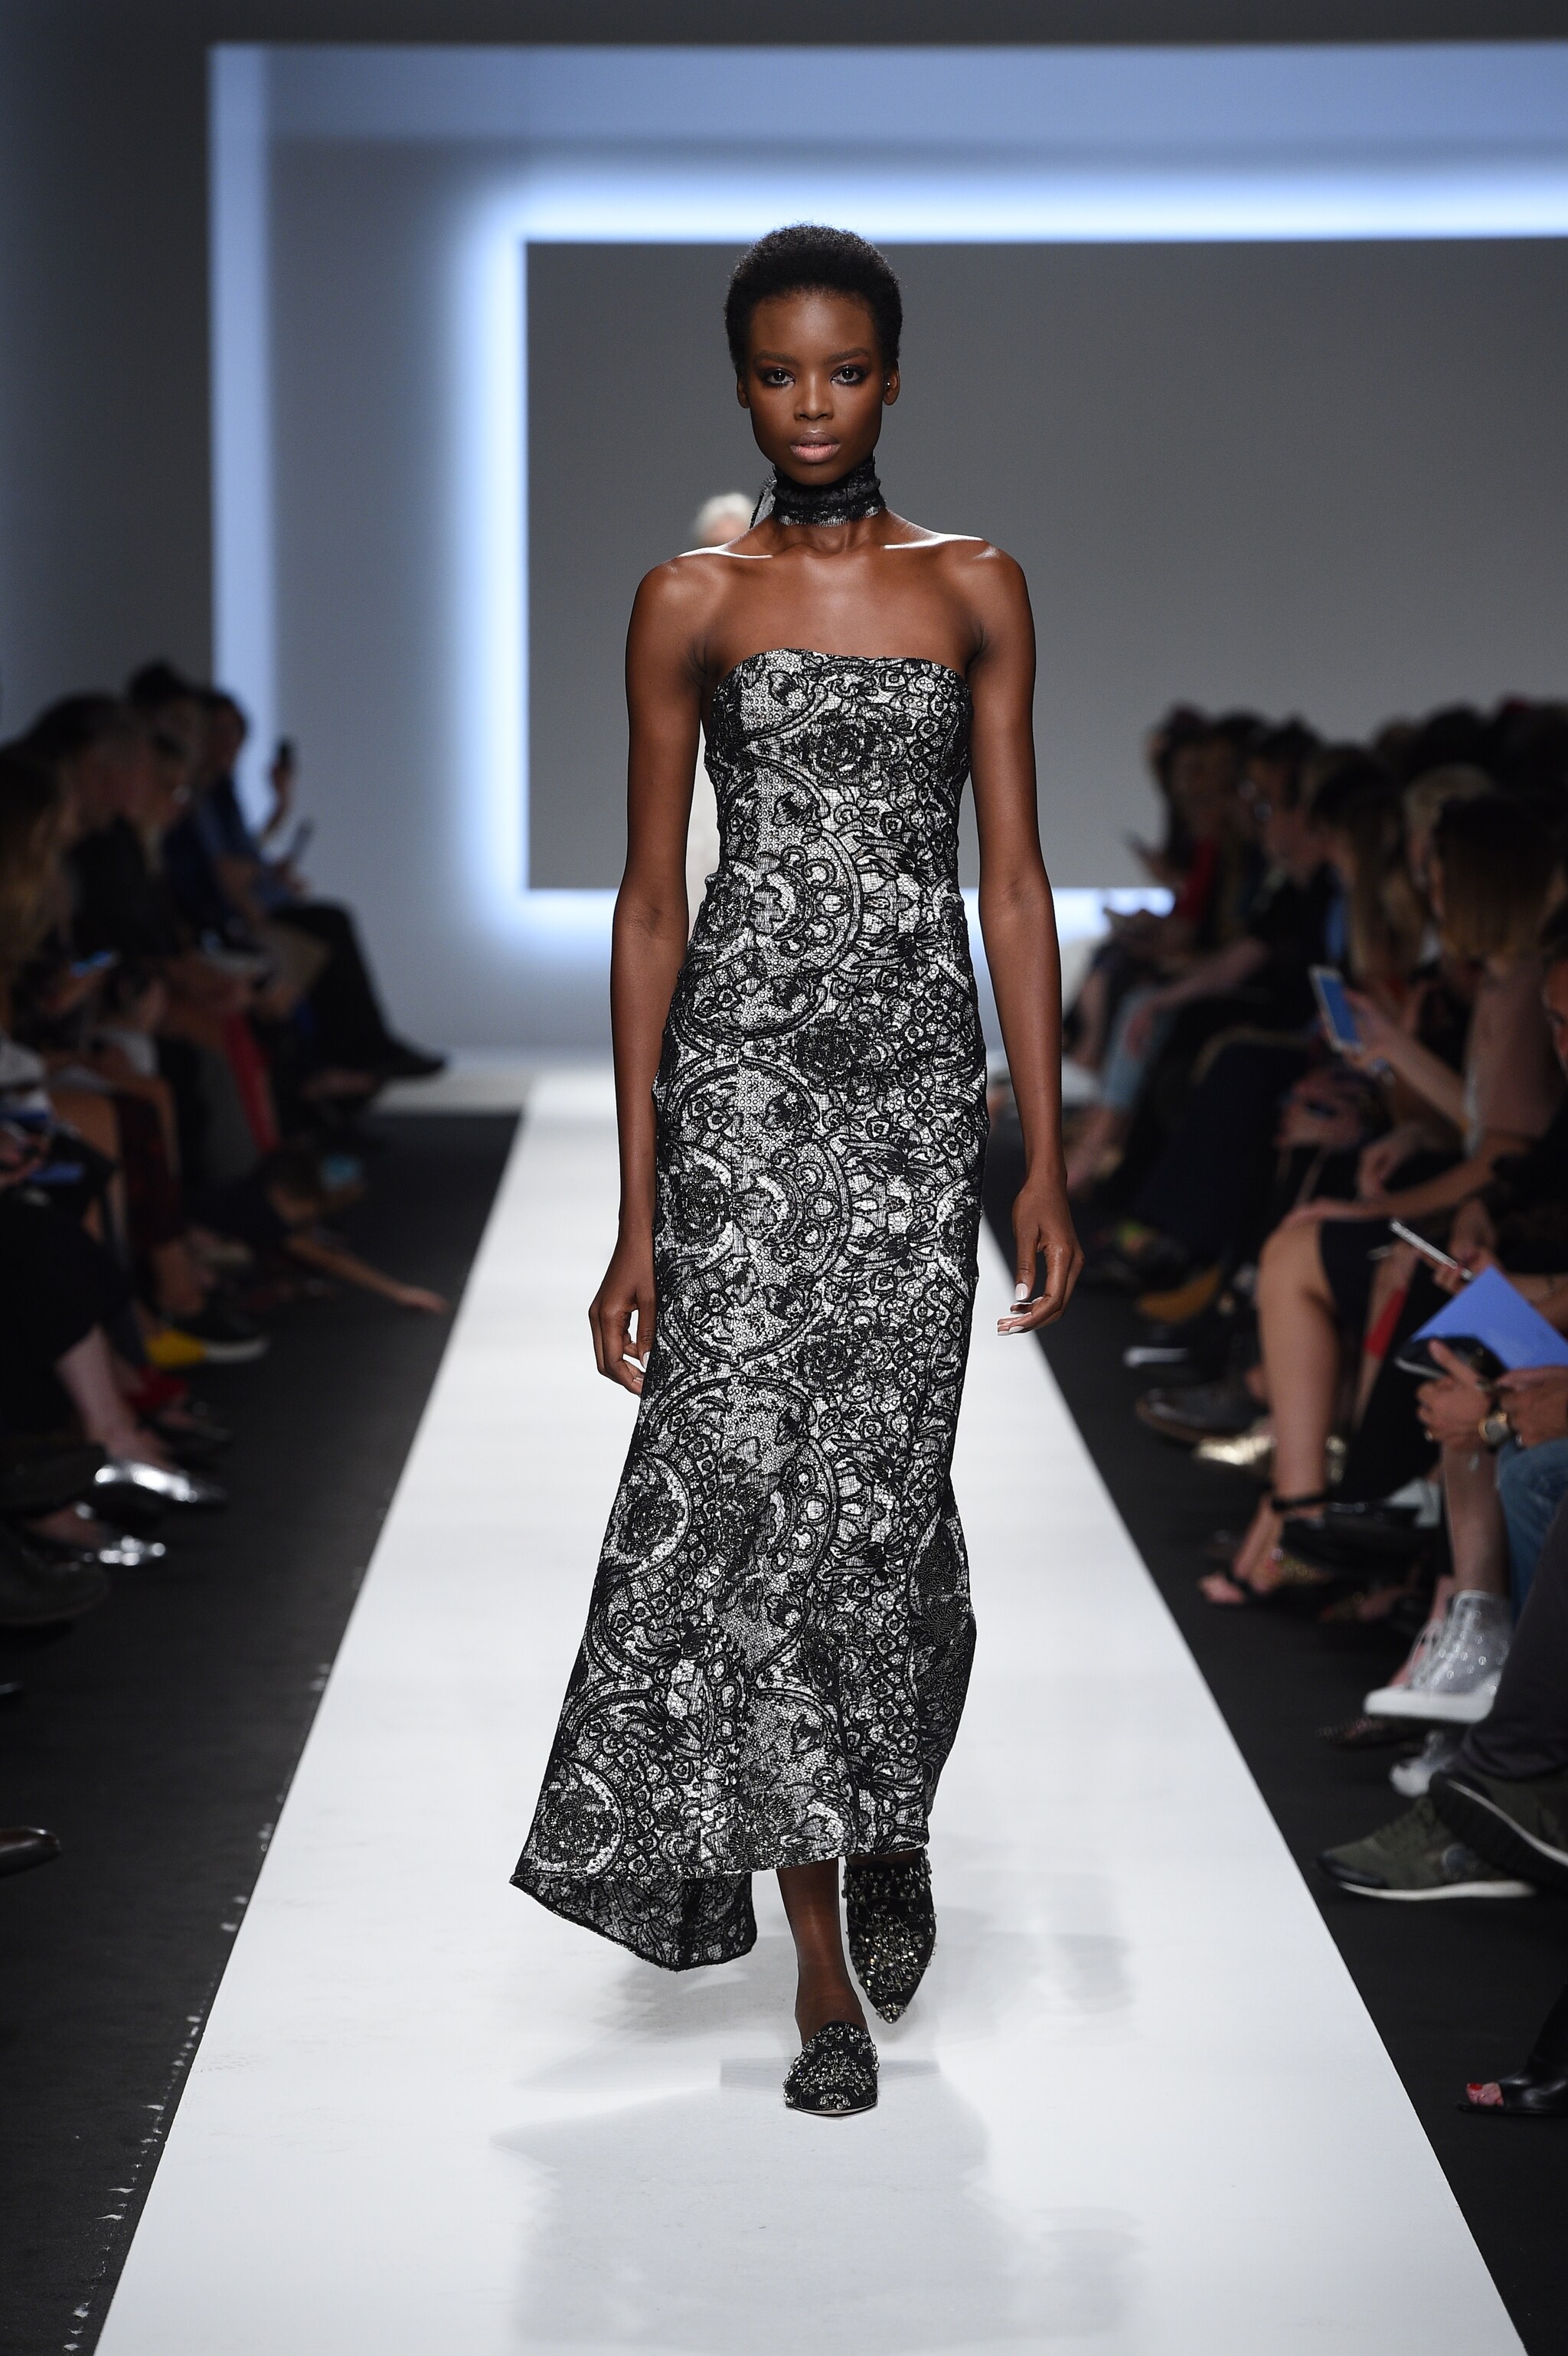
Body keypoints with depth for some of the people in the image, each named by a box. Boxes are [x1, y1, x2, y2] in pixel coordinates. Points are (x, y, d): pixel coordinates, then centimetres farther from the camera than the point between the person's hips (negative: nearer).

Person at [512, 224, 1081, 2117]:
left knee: (887, 1480, -1)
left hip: (918, 1076, 1)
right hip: (741, 1073, -1)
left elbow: (1012, 881, 6)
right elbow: (649, 906, 3)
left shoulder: (975, 590, 7)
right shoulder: (693, 602, 3)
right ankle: (825, 1974, 1)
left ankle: (891, 1824, 31)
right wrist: (633, 1217, -1)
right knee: (754, 1473, -7)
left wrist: (1047, 1161, 1)